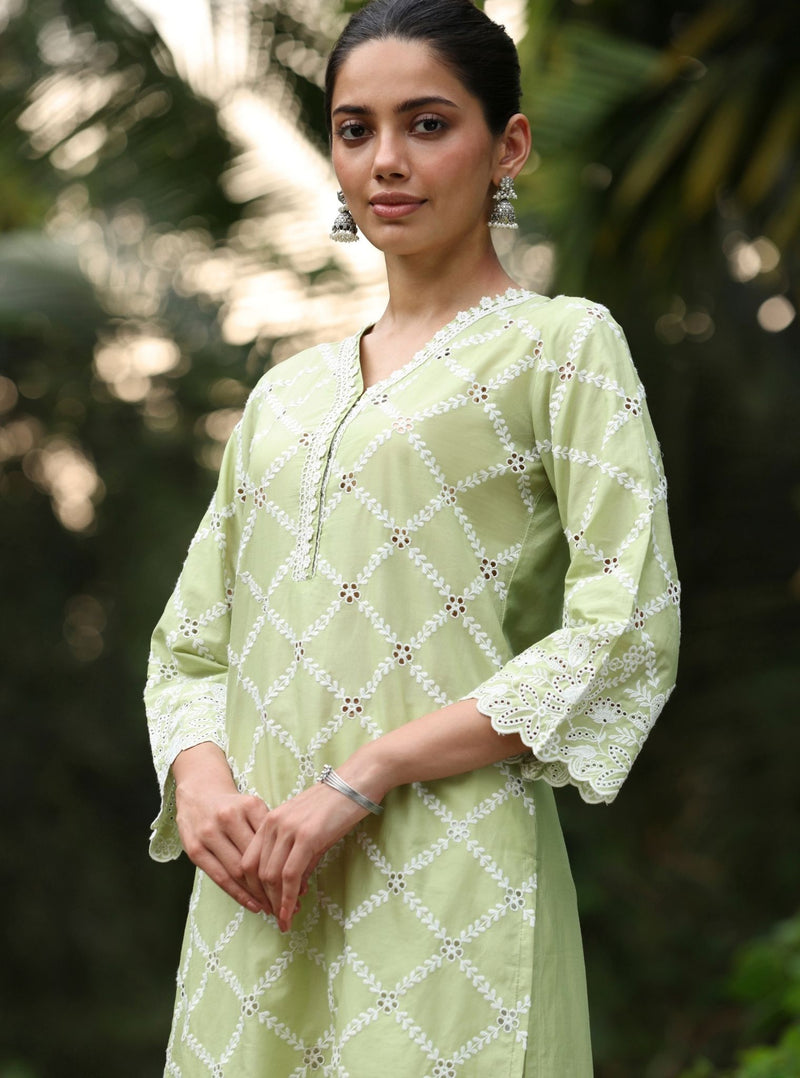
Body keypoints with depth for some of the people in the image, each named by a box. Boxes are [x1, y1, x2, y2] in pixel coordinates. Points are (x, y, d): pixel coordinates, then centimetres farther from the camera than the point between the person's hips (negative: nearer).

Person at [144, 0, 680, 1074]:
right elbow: (190, 643, 18)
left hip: (447, 877, -5)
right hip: (256, 890, 5)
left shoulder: (561, 345, 1)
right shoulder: (287, 392, 17)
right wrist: (198, 775, -5)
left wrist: (358, 779, -14)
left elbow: (628, 635, -10)